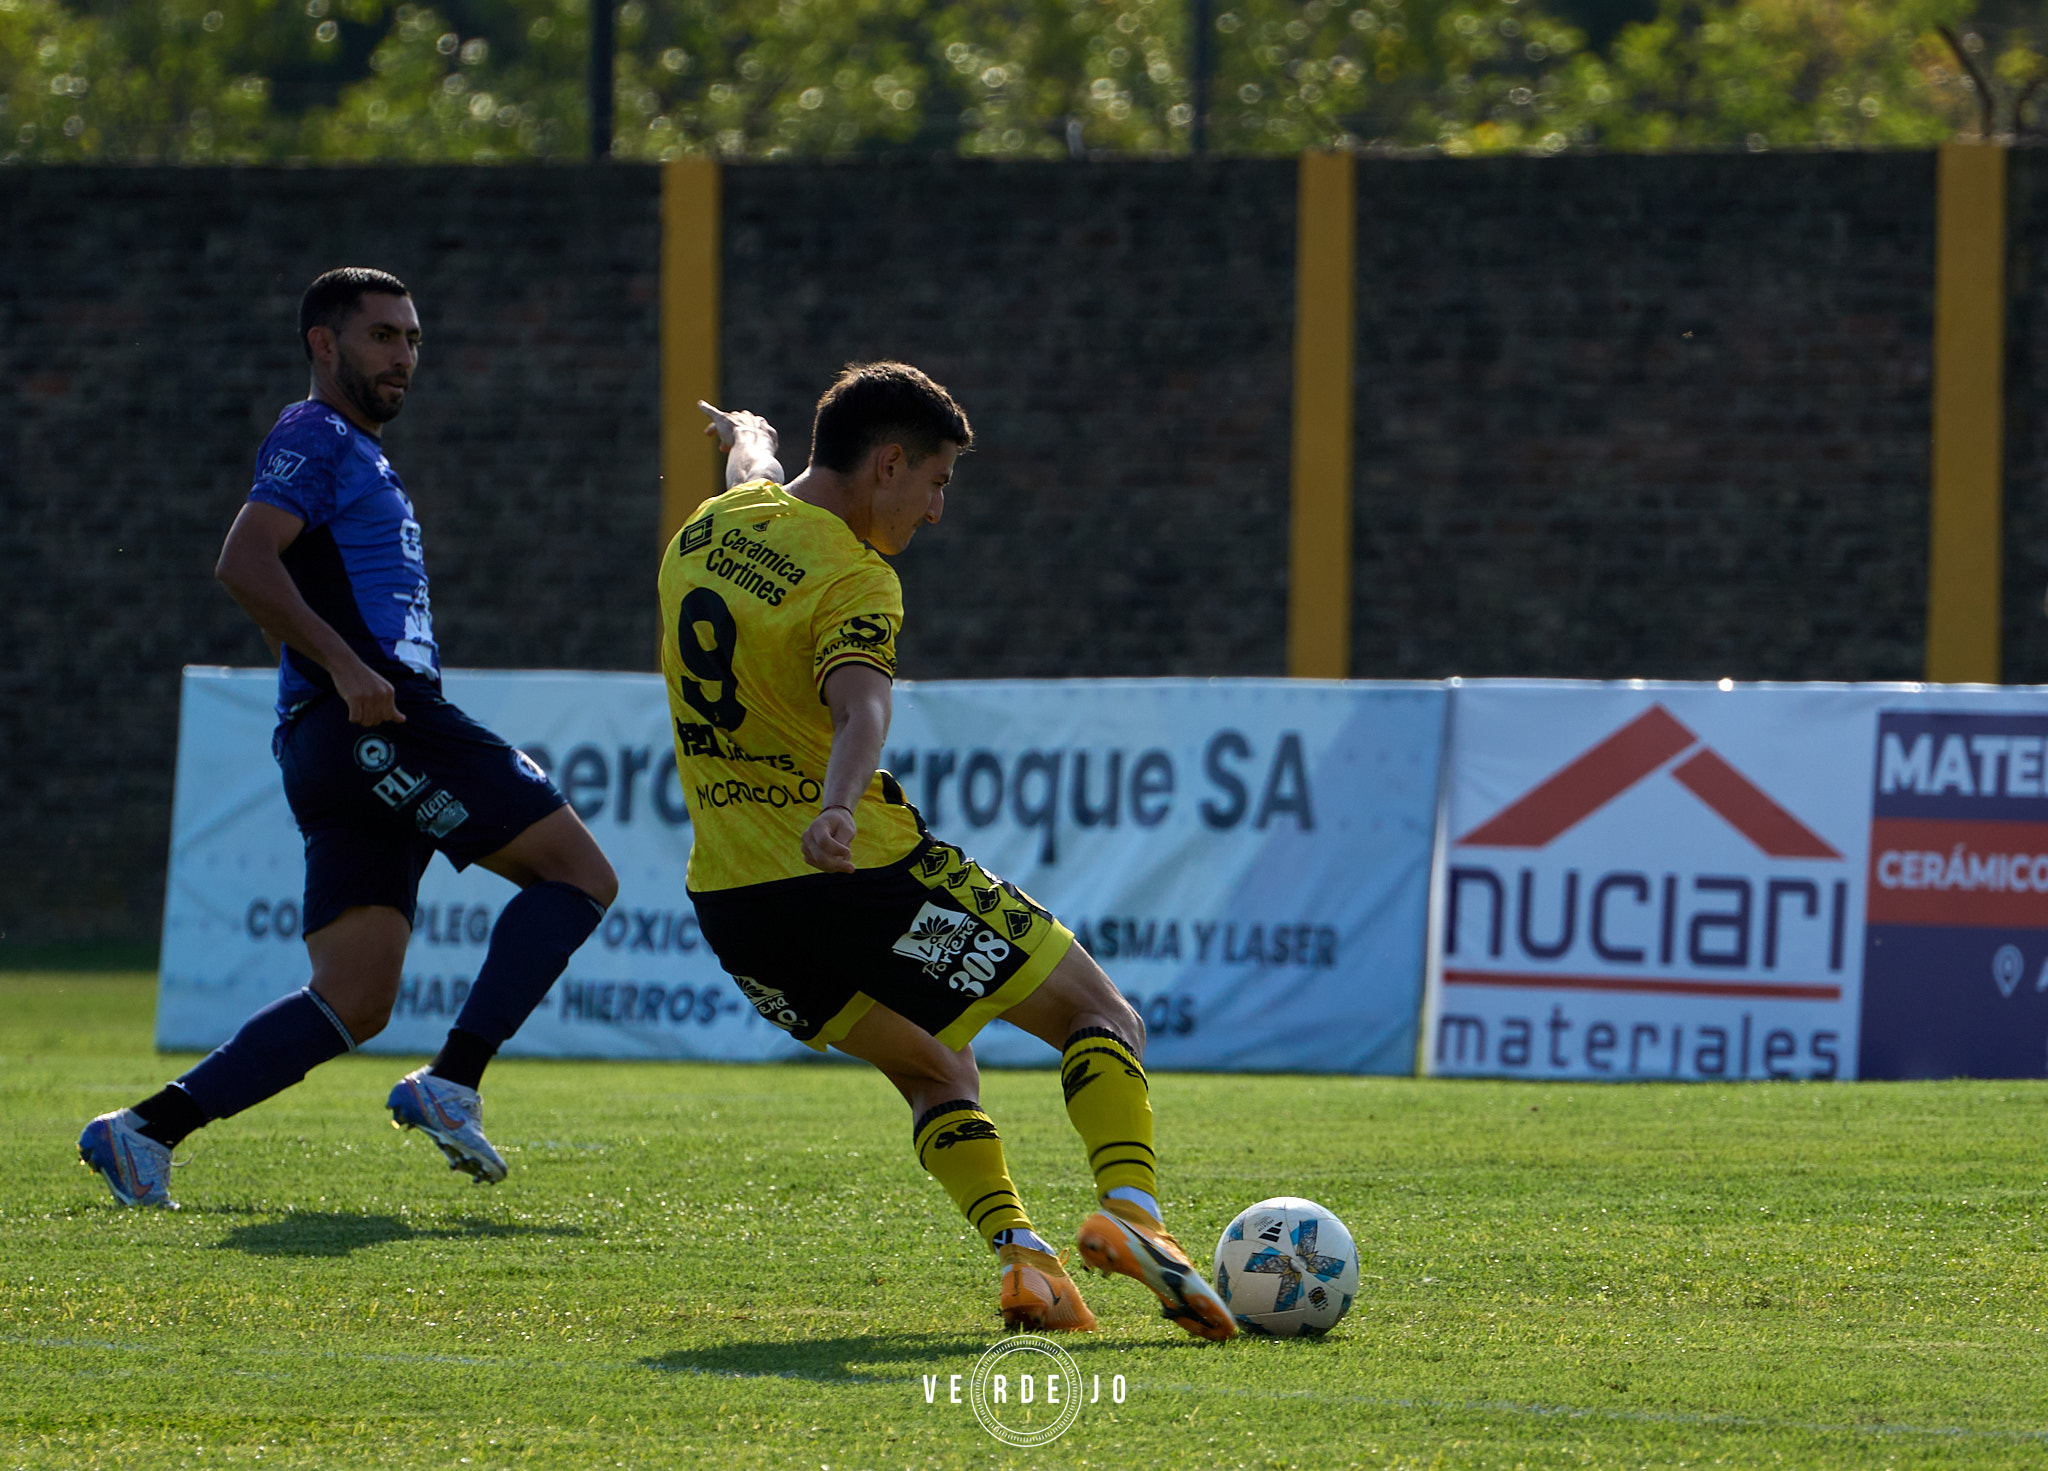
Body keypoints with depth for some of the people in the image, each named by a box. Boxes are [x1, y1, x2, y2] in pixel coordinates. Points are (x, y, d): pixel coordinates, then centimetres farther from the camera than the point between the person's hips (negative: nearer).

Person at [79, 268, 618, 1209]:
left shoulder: (361, 457, 30)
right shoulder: (314, 437, 0)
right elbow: (244, 563, -16)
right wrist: (345, 666, -24)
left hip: (348, 742, 10)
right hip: (372, 726, -10)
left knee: (354, 1003, 2)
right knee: (580, 874, -10)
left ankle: (147, 1130, -5)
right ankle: (450, 1085, -15)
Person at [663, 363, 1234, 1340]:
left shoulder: (717, 523, 9)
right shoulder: (853, 581, -15)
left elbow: (753, 474, 35)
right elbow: (860, 706, -36)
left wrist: (747, 435, 58)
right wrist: (839, 808, -53)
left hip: (729, 896, 8)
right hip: (861, 876, -8)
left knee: (935, 1071, 23)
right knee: (1103, 1018, 2)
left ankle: (1017, 1254, 0)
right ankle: (1129, 1209, -23)